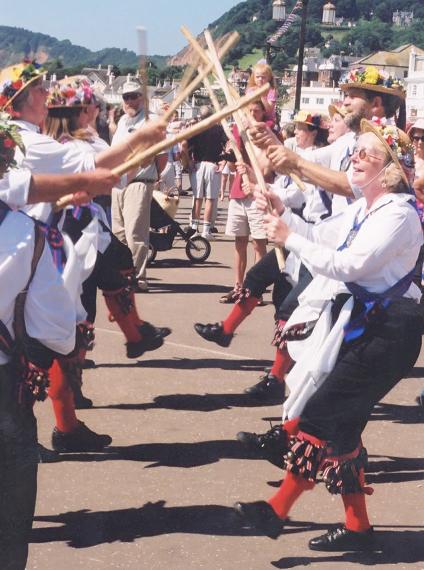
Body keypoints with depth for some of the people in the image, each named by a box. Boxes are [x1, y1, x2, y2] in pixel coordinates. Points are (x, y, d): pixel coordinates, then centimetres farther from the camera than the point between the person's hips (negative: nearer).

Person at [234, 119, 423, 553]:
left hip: (387, 330, -9)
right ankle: (356, 527, 16)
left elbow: (351, 265, -26)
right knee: (340, 421, 8)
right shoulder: (363, 209, 13)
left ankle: (279, 509, -3)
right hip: (360, 322, 9)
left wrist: (290, 239, -22)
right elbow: (319, 237, 17)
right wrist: (282, 214, 2)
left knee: (323, 415, -10)